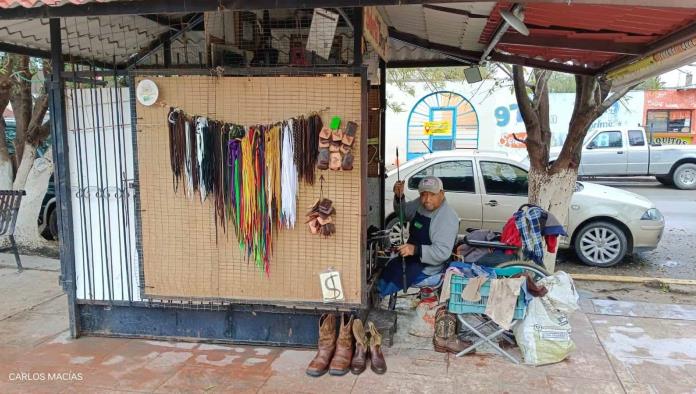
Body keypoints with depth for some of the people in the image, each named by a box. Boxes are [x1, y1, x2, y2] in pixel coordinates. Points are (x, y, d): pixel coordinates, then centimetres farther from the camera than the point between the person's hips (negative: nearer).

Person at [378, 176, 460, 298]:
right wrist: (399, 197, 0)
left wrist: (416, 249, -40)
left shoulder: (448, 218, -24)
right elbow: (403, 213, 20)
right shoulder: (420, 204, 1)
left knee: (393, 284, -21)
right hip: (411, 257, 9)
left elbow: (443, 252, -29)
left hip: (428, 267, -8)